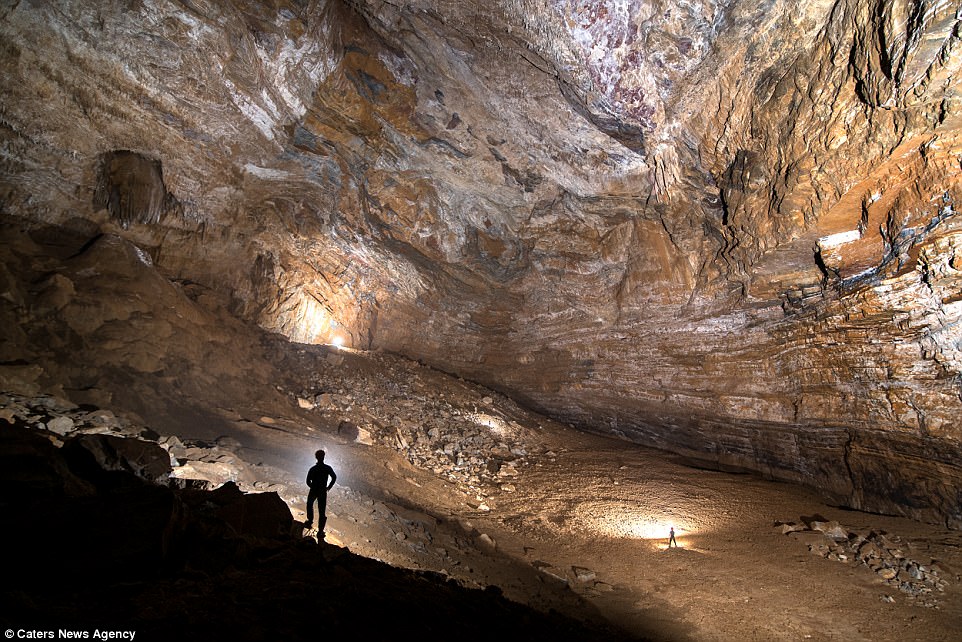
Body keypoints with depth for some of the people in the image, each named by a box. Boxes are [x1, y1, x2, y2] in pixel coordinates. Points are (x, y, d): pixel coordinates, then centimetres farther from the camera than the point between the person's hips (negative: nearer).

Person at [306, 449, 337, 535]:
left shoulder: (313, 469, -17)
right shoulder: (328, 468, -12)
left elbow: (308, 481, -14)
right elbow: (334, 478, -2)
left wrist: (313, 487, 6)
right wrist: (328, 487, 10)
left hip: (313, 491, 0)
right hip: (323, 492, 0)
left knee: (310, 505, 31)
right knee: (322, 511, 6)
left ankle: (310, 521, 40)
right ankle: (320, 531, 6)